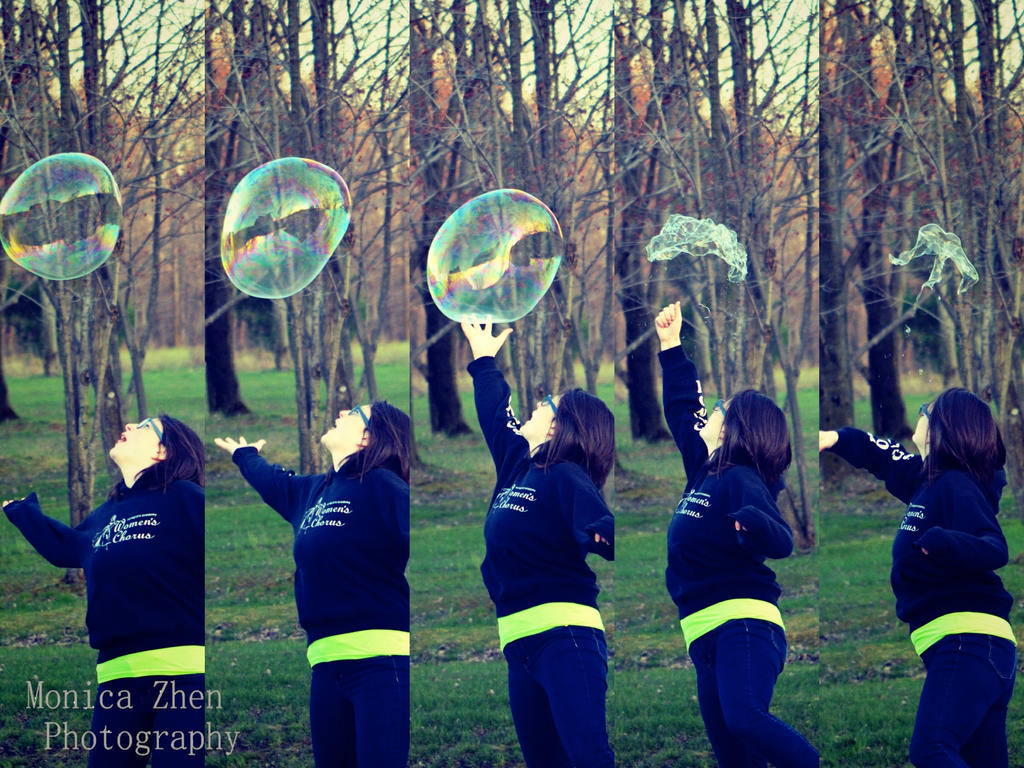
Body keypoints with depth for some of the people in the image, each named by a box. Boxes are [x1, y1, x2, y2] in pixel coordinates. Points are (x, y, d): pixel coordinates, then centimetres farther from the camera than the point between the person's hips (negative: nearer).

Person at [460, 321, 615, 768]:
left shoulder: (566, 477, -6)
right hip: (519, 642, 8)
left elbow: (599, 525, -25)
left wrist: (608, 536, -48)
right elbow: (495, 414, 36)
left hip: (564, 636, -8)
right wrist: (483, 356, 45)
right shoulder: (517, 465, 18)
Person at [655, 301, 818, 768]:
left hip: (744, 624, -8)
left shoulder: (740, 480, -5)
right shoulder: (704, 472, 18)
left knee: (745, 720, -32)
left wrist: (755, 523, -40)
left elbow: (782, 543, -19)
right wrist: (671, 347, 34)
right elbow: (683, 410, 33)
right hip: (706, 636, 8)